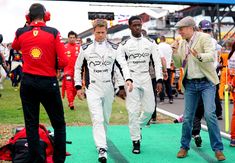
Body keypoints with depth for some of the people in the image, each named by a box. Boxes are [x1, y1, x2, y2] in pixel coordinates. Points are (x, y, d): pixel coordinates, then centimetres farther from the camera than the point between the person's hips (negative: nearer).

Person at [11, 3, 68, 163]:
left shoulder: (20, 33, -1)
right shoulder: (53, 33, -8)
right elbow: (63, 61, -12)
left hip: (28, 82, 3)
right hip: (49, 82, -2)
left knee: (31, 124, 12)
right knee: (59, 124, 12)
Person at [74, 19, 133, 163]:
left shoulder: (114, 48, 4)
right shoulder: (85, 48, 4)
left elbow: (123, 64, -4)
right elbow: (78, 68, 10)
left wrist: (128, 79, -22)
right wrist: (78, 87, 5)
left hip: (108, 88, 2)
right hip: (92, 88, -2)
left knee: (106, 119, 13)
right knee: (97, 119, -13)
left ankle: (101, 141, 34)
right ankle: (102, 150, -15)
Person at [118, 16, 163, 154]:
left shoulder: (150, 42, 6)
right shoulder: (124, 44, 0)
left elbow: (157, 61, 4)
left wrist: (159, 80, -5)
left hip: (146, 78, 3)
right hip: (131, 79, -2)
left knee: (150, 109, 4)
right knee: (133, 111, -4)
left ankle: (138, 127, 33)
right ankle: (136, 141, 6)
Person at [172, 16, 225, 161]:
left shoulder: (204, 38, -7)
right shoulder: (182, 43, 8)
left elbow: (211, 56, -21)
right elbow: (178, 65, 10)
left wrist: (199, 56, -40)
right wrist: (175, 52, -7)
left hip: (206, 82, -5)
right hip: (190, 84, 5)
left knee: (209, 114, -14)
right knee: (187, 117, 6)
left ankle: (218, 149, -2)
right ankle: (184, 147, 21)